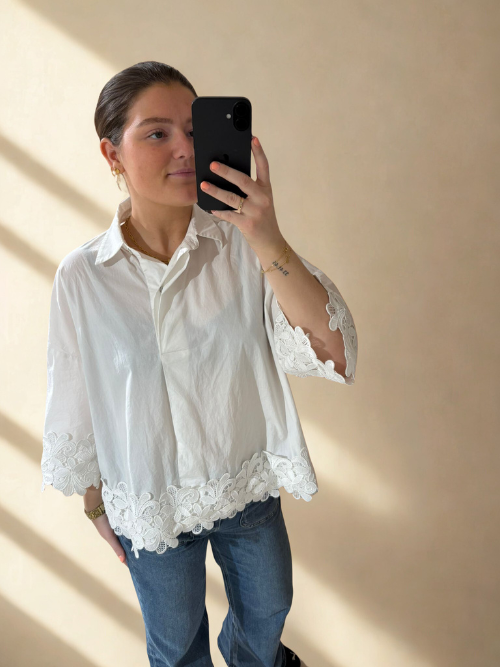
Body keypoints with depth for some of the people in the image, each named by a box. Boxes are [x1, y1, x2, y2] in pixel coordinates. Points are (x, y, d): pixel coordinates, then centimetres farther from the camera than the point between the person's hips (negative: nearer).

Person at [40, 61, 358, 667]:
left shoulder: (243, 245, -18)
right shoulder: (82, 276, -19)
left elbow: (333, 351, -26)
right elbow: (73, 408, -6)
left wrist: (267, 241, -38)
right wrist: (95, 502, 5)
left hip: (249, 486, 2)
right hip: (151, 506, -1)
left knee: (267, 605, 31)